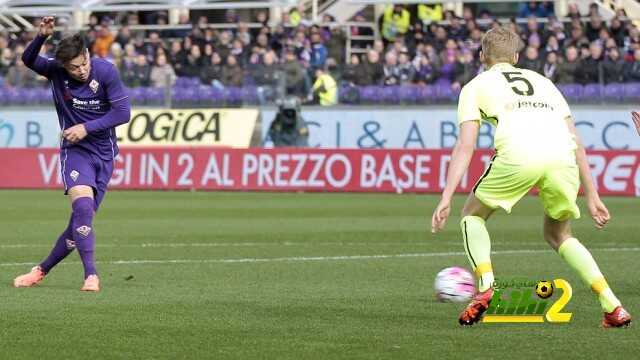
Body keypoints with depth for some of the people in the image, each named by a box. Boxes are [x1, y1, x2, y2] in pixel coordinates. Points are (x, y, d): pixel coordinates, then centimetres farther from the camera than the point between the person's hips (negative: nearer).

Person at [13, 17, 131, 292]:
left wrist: (86, 128, -16)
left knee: (82, 219, 0)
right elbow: (29, 60, -8)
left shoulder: (105, 71, -11)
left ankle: (43, 270, 18)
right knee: (82, 204, -27)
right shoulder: (56, 72, -6)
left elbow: (123, 112, -10)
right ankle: (90, 275, -28)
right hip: (75, 149, -1)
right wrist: (41, 37, -26)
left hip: (103, 153, 1)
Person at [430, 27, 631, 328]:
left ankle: (485, 287, -1)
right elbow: (577, 143, 28)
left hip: (518, 156, -4)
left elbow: (465, 146, 11)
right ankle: (612, 305, 9)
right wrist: (592, 195, 28)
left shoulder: (476, 86, 25)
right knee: (558, 234, 25)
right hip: (561, 157, 4)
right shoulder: (542, 81, 35)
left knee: (473, 215, 22)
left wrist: (446, 199, 7)